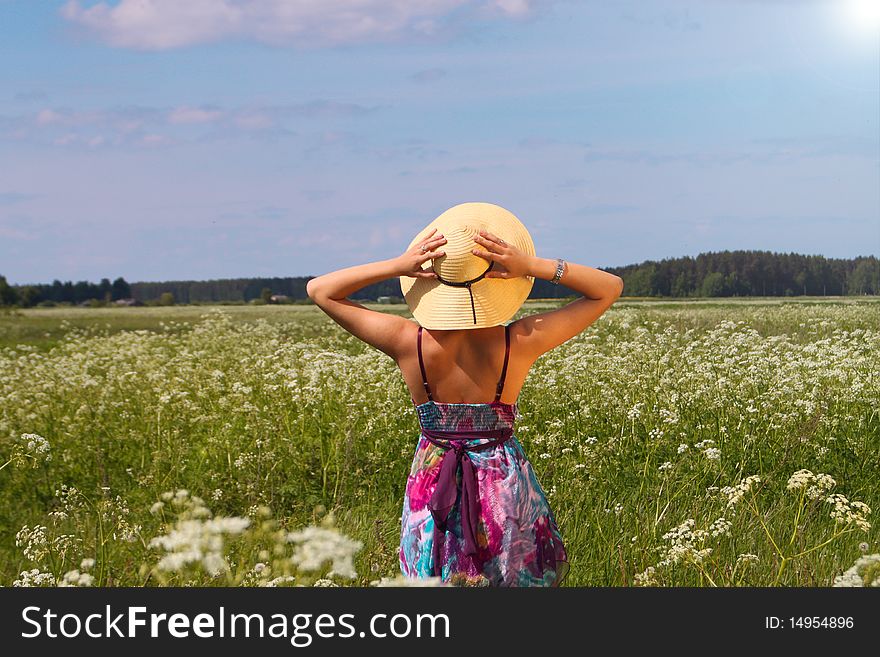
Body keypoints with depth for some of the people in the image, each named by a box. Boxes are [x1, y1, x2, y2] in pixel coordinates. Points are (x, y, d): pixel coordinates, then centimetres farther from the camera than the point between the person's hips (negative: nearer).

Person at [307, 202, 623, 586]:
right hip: (504, 485, -1)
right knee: (522, 578, 16)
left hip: (432, 486, 1)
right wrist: (532, 266, -17)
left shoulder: (409, 344, -16)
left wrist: (396, 266, -14)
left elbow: (319, 290, -4)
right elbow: (611, 287, -6)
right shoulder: (519, 344, -18)